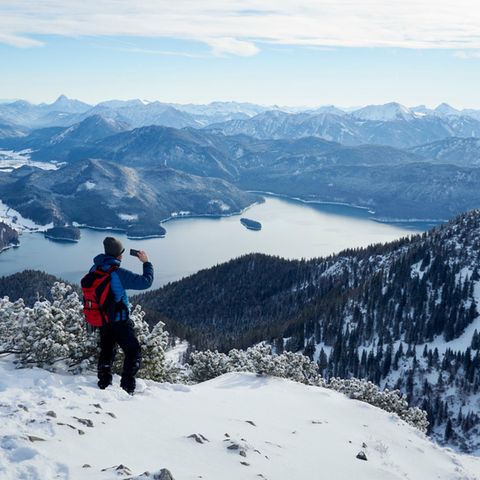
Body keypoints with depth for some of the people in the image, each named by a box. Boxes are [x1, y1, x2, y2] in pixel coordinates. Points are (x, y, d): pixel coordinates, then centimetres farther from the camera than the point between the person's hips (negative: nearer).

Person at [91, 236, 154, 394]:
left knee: (107, 351, 23)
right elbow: (146, 281, -20)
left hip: (102, 320, 7)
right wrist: (146, 262, -6)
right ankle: (127, 389, 1)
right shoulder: (119, 274, -23)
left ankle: (104, 385, 25)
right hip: (119, 321, -7)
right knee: (134, 352, 6)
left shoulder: (94, 269, -4)